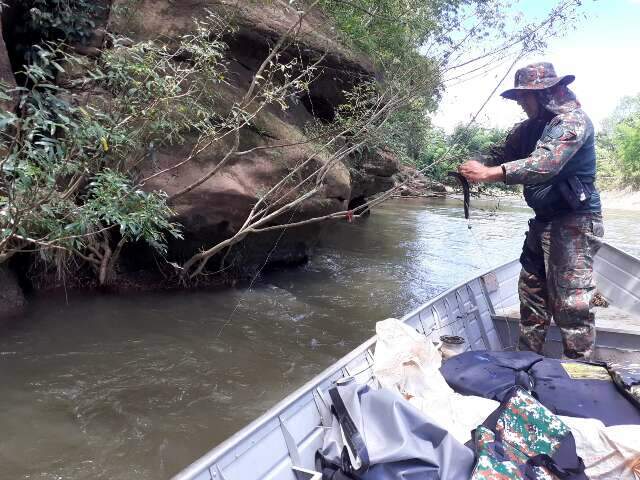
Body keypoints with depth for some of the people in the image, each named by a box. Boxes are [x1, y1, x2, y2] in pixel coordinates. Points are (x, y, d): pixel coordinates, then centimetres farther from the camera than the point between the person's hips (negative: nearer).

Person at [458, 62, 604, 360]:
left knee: (572, 302, -7)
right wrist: (474, 166, -11)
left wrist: (488, 174, -37)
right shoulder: (529, 128, 10)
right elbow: (501, 154, 11)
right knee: (532, 291, 14)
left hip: (574, 223, -9)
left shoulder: (572, 120, -16)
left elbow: (545, 164, -31)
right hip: (544, 221, 9)